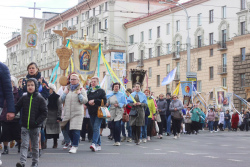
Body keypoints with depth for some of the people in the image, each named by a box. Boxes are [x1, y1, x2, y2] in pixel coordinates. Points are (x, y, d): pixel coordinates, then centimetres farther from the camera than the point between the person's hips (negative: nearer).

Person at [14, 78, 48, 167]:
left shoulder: (40, 99, -4)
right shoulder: (24, 98, 4)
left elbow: (44, 112, -6)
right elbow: (17, 108, 10)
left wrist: (37, 122, -15)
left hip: (35, 127, -1)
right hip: (25, 126, 1)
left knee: (35, 146, 9)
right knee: (24, 145, -8)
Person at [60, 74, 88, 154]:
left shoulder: (81, 89, 5)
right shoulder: (67, 88, 16)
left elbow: (85, 100, -3)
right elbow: (61, 100, 14)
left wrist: (79, 94, -13)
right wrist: (65, 93, 0)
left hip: (77, 113, -4)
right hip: (67, 113, 4)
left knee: (75, 130, -12)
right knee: (69, 130, 8)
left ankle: (75, 146, -8)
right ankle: (74, 143, 28)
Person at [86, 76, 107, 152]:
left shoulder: (101, 91, 1)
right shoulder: (89, 91, 16)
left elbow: (104, 101, -8)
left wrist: (94, 101, -13)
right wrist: (89, 102, -8)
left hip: (99, 112, -6)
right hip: (91, 112, 6)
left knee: (96, 128, -17)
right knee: (95, 128, 9)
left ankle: (94, 143, -27)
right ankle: (98, 144, 16)